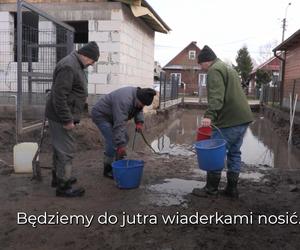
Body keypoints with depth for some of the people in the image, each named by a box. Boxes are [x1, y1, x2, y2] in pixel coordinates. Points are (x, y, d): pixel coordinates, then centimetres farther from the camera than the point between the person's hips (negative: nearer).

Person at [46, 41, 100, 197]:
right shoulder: (68, 67, -20)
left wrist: (70, 117, 22)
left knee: (60, 149, 19)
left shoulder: (76, 65, 14)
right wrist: (67, 120, -24)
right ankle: (63, 187, 6)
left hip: (64, 116, 10)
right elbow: (59, 96, -26)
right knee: (66, 151, -4)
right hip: (61, 117, -10)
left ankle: (57, 178, 33)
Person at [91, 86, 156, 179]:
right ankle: (107, 169, -2)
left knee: (124, 138, 6)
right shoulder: (124, 101, -36)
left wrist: (139, 122, -11)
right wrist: (120, 144, -38)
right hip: (101, 115, -9)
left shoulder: (137, 95, -8)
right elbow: (119, 124, -38)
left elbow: (138, 110, 8)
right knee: (112, 142, -16)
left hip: (112, 115, 9)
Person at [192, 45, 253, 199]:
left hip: (229, 120, -10)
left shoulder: (214, 70, -8)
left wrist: (209, 115, -34)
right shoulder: (227, 68, 24)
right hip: (244, 118, 10)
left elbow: (216, 96, -24)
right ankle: (232, 189, 20)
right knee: (234, 153, 14)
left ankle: (211, 189, 7)